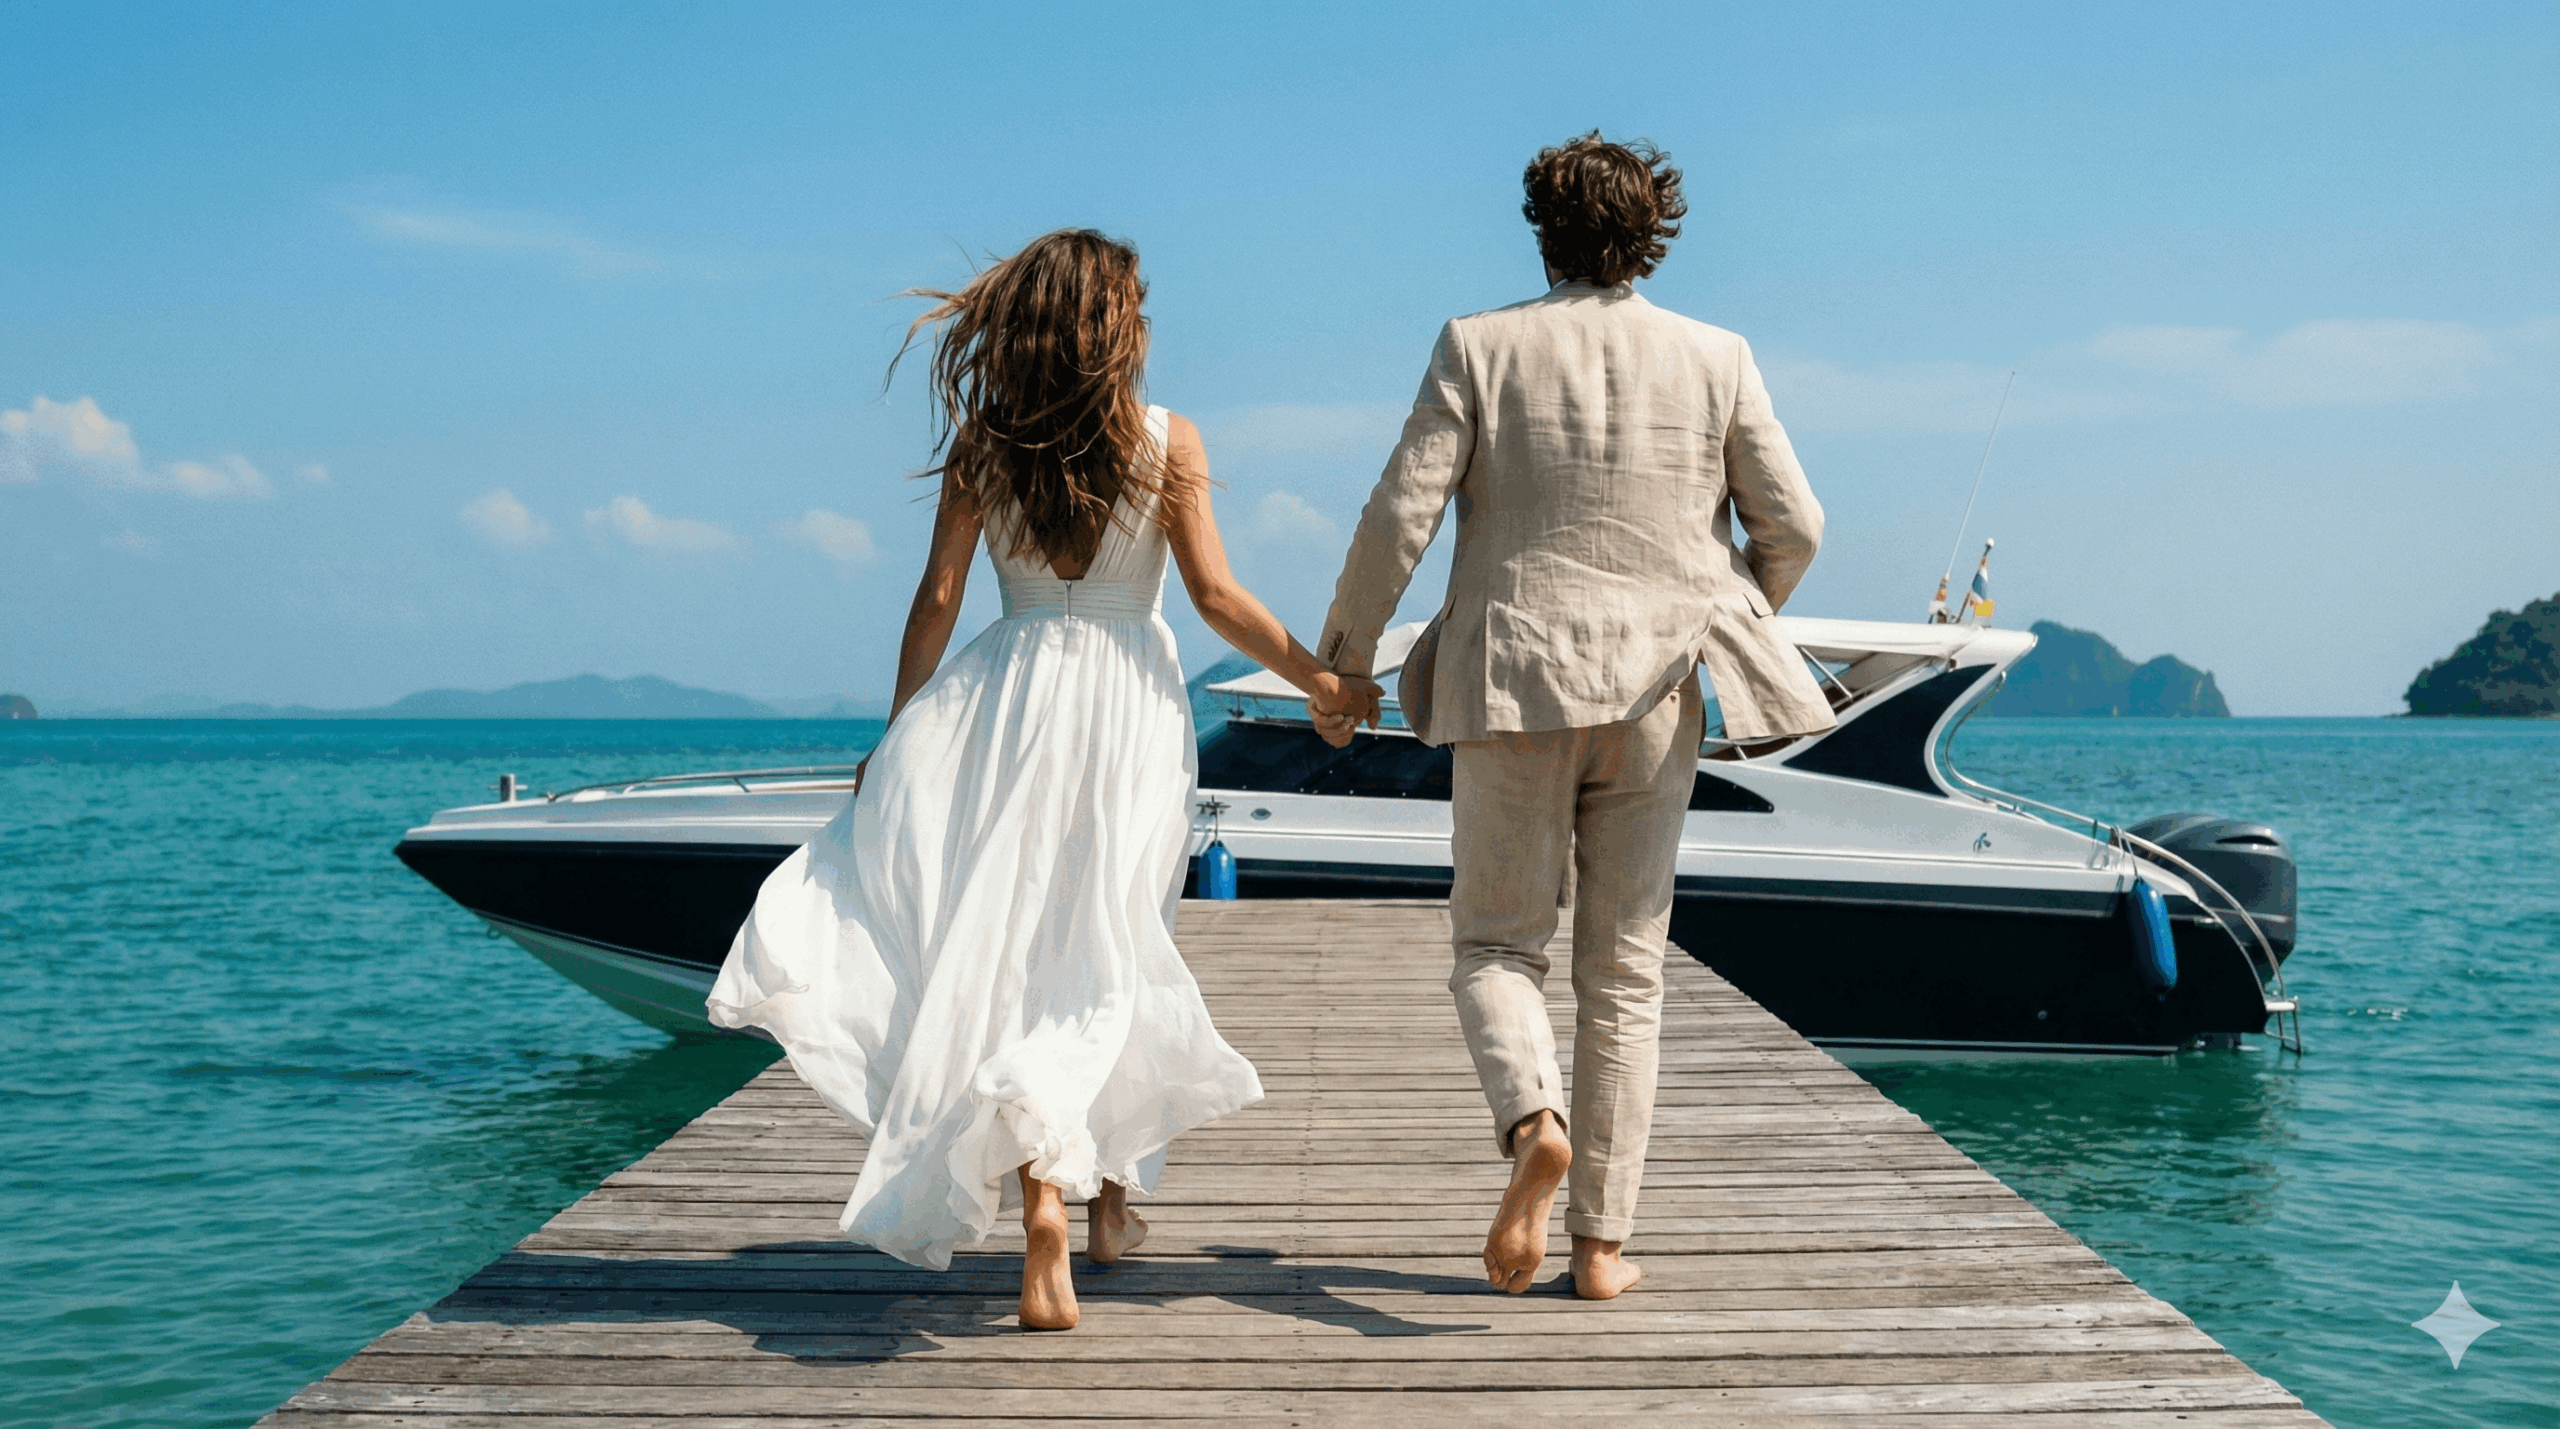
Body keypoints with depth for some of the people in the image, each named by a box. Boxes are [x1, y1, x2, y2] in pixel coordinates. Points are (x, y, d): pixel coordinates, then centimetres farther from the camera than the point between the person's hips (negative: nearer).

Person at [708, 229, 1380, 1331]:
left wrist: (897, 737, 8)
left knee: (1007, 946, 2)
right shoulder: (1167, 443, -3)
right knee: (1097, 960, 10)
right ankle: (1100, 1194, 19)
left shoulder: (981, 443, 2)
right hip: (1131, 703, -1)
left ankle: (1047, 1187, -17)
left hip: (1007, 698, 1)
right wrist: (1320, 681, 7)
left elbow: (938, 596, 1)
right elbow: (1217, 597, -4)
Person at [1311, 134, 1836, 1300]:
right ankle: (1601, 1242, 10)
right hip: (1655, 691, 2)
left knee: (1496, 943, 11)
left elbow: (1399, 516, -7)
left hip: (1512, 683, -2)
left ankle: (1532, 1119, -19)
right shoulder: (1714, 358, 3)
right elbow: (1793, 526, 5)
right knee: (1624, 971, 10)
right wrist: (1734, 619, 24)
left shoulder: (1480, 347, -2)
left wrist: (1344, 652, 6)